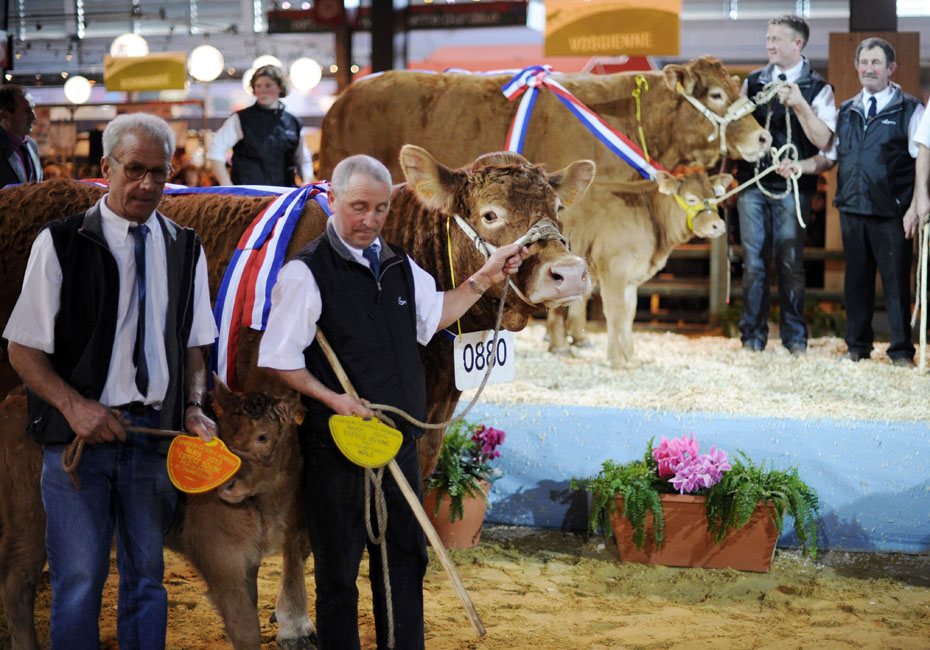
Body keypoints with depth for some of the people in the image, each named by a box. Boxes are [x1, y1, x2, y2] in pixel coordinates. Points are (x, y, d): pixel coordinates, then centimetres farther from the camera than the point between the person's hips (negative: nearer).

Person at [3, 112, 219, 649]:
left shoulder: (186, 250, 10)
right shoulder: (60, 243, -3)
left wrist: (193, 408, -2)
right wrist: (74, 405, -16)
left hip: (156, 436, 4)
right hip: (80, 433, -3)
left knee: (146, 576, 11)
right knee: (79, 581, -4)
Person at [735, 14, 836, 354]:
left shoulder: (818, 88, 1)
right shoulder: (753, 82, 12)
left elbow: (823, 140, -9)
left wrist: (799, 104, -18)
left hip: (792, 186, -3)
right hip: (752, 184, 3)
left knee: (790, 262, -1)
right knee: (754, 261, 3)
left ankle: (795, 337, 9)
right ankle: (753, 335, 9)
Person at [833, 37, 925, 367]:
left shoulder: (909, 110, 2)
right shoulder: (846, 112, 14)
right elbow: (830, 155, 21)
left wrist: (915, 207, -10)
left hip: (892, 213, -4)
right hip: (852, 209, 4)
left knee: (896, 280, -1)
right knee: (856, 278, 9)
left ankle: (901, 351, 7)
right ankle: (857, 346, 19)